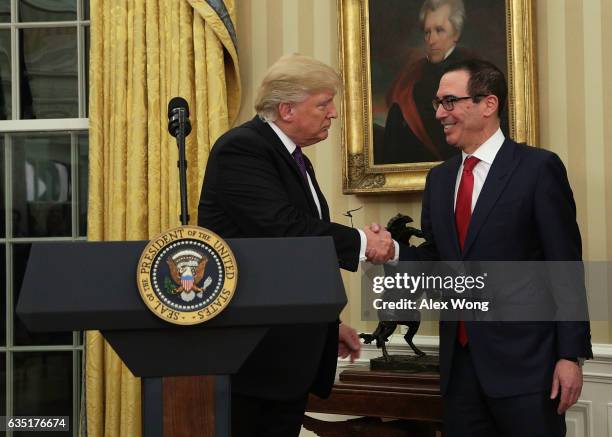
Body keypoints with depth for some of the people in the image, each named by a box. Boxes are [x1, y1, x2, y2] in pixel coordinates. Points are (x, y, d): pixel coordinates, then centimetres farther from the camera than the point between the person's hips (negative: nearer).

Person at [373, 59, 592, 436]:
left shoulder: (539, 168, -6)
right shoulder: (439, 179, 12)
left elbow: (565, 267, -8)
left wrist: (571, 354, -12)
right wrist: (394, 251, -7)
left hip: (523, 360, -6)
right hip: (459, 360, 6)